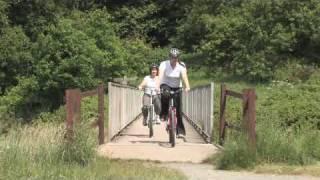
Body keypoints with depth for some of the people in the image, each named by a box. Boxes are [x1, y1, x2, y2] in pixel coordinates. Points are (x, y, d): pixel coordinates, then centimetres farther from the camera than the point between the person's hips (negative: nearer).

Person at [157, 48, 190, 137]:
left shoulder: (181, 66, -14)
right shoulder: (164, 64, -17)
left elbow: (184, 76, -29)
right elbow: (160, 76, -30)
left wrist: (187, 87, -47)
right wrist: (157, 87, -47)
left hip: (176, 88, 1)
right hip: (166, 85, -1)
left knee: (178, 110, -7)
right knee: (165, 94, -38)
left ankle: (180, 131, 2)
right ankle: (164, 114, -19)